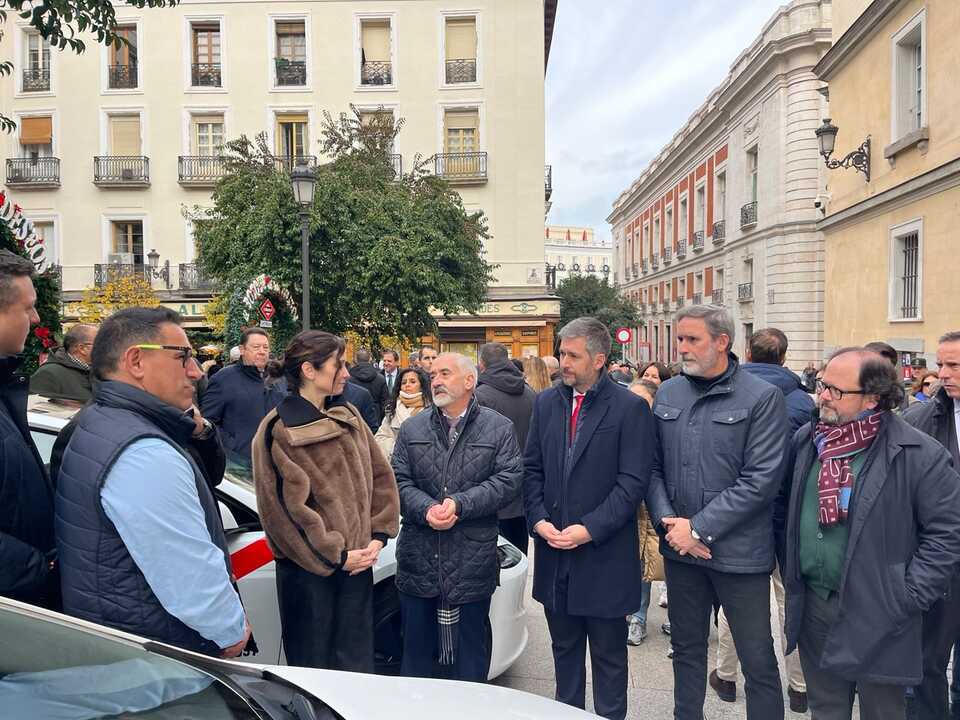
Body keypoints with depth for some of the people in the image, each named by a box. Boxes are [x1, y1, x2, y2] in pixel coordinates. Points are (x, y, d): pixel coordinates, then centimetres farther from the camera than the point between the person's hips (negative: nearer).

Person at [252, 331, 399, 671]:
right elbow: (288, 508, -15)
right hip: (308, 568, -5)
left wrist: (378, 536, -1)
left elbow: (380, 476, 7)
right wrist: (336, 556, -13)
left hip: (357, 562, 5)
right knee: (313, 667, 11)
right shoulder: (279, 431, -12)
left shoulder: (348, 415, 6)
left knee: (356, 662, 16)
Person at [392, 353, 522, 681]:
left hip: (472, 563, -2)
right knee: (415, 648, 17)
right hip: (418, 559, 3)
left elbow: (508, 480, -9)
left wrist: (460, 504, -18)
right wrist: (426, 509, -18)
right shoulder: (412, 429, 7)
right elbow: (399, 480, 1)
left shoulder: (499, 428, 0)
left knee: (470, 654, 13)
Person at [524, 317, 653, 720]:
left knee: (608, 654, 13)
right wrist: (538, 519, -6)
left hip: (604, 557, -4)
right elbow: (532, 469, 7)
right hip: (554, 552, 4)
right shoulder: (546, 403, 5)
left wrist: (590, 529, -18)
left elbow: (633, 482, -13)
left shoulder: (630, 408, -9)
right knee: (564, 648, 20)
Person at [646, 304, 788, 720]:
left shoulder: (762, 398, -9)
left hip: (739, 552, -4)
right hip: (679, 547, 5)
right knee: (686, 649, 19)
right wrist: (668, 522, -8)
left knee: (758, 661, 7)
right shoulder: (667, 394, 5)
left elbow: (761, 480, -14)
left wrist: (699, 528, -15)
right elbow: (653, 466, 6)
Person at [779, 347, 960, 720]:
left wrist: (908, 596, -13)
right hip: (812, 604, 4)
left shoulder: (919, 455, -14)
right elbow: (784, 504, 15)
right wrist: (789, 561, 9)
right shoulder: (805, 440, 2)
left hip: (877, 615, -4)